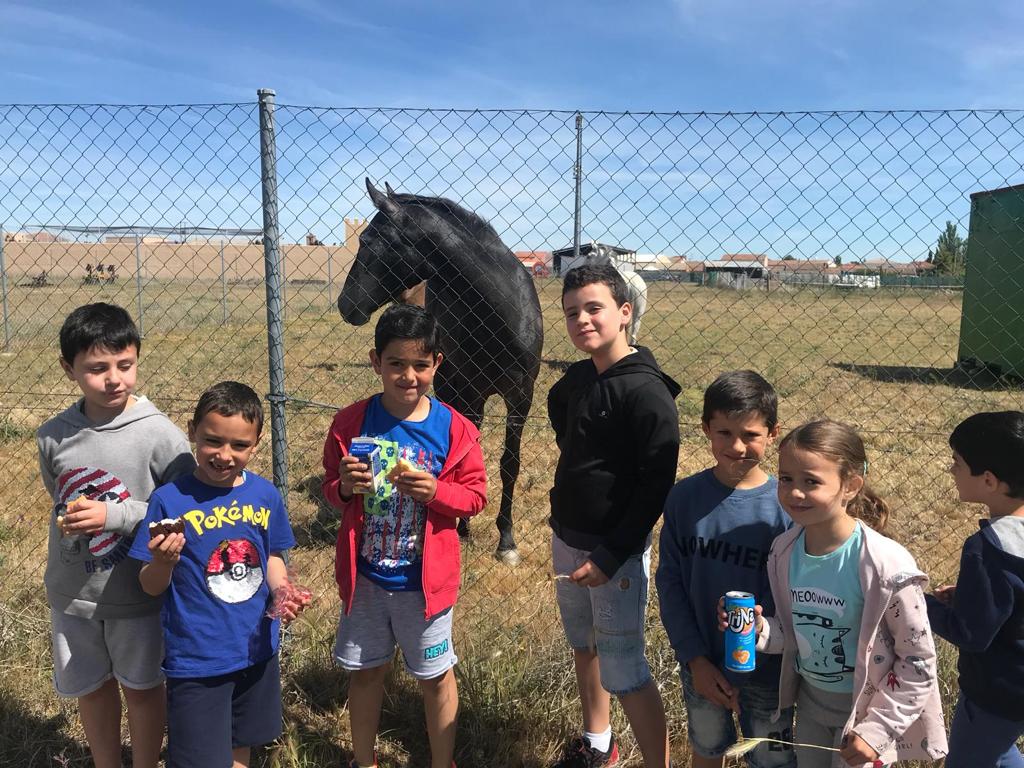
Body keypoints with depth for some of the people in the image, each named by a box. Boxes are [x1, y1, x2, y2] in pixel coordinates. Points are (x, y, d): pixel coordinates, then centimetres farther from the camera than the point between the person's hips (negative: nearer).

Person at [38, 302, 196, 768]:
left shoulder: (160, 435, -18)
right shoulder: (53, 437, -5)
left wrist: (115, 515, -24)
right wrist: (68, 519, -5)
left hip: (137, 591, -3)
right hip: (73, 593, 4)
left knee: (142, 687, 16)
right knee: (91, 687, 22)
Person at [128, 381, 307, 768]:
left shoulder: (265, 494, -5)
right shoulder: (169, 500, -16)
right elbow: (151, 587, -10)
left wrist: (282, 591, -10)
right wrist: (164, 562, -31)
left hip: (257, 648, 4)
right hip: (196, 658, -4)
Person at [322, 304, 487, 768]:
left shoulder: (454, 429, -11)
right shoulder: (351, 423, -8)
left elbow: (476, 495, -6)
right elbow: (330, 488, 2)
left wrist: (436, 491, -25)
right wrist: (344, 487, -21)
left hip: (426, 580, -1)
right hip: (364, 577, 2)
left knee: (436, 676, 15)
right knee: (365, 672, 20)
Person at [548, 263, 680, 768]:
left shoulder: (646, 391, -18)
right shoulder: (576, 380, 4)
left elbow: (656, 484, -20)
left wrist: (611, 556, -22)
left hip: (615, 550, -8)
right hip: (566, 540, 8)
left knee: (623, 671, -2)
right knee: (583, 646, 22)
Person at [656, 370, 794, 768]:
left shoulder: (787, 506, -18)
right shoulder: (685, 496, -12)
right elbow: (669, 579, -6)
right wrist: (694, 658, -10)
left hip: (765, 671, -2)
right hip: (701, 664, 2)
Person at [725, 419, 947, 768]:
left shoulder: (887, 566, -27)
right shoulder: (783, 550, -12)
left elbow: (918, 662, -16)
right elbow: (794, 631, 2)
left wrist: (876, 728, -14)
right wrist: (760, 630, -18)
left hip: (866, 708, -5)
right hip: (809, 699, 5)